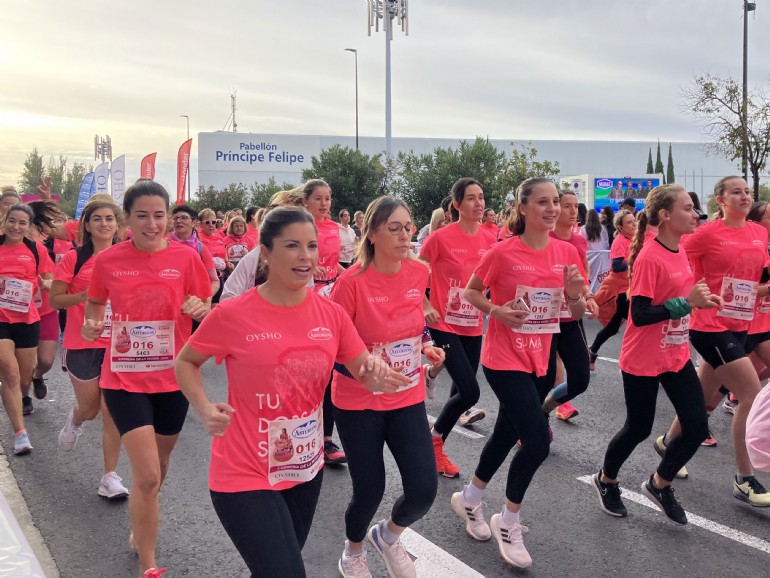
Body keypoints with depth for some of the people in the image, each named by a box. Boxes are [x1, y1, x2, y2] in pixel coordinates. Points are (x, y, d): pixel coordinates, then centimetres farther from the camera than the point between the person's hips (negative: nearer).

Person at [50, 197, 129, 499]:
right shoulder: (74, 259, -5)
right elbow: (55, 300, -3)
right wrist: (83, 296, -20)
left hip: (118, 345, 1)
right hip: (82, 344, -1)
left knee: (112, 412, -1)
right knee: (89, 409, 13)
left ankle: (110, 476, 9)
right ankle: (74, 422, 50)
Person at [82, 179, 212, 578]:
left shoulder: (186, 258, -7)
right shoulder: (107, 260, -7)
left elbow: (207, 312, 1)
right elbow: (95, 303, 10)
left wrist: (200, 308, -22)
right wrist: (92, 322, -11)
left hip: (172, 378, 2)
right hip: (125, 379, -2)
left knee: (158, 469, 21)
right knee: (147, 475, -10)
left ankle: (140, 530, 51)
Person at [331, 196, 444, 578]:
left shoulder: (419, 273, -4)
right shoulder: (351, 282, -19)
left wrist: (426, 346, -1)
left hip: (407, 397, 4)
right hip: (358, 402, -4)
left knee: (423, 491, -2)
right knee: (369, 491, 6)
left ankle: (388, 537, 33)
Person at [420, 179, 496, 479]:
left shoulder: (490, 239, 2)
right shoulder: (441, 237, -13)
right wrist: (426, 306, -14)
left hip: (473, 326, 6)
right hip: (445, 325, -6)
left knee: (463, 389, 10)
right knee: (470, 390, -12)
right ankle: (434, 439, 12)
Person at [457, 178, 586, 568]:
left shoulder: (567, 253, 0)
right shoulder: (503, 252, -14)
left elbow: (577, 313, 7)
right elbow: (471, 292, -2)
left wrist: (575, 295, -15)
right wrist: (497, 311, -20)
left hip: (538, 358, 6)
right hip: (504, 358, -6)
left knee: (508, 434, 17)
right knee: (537, 441, -12)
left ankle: (470, 497, 41)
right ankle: (509, 523, 11)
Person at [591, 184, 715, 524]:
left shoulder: (679, 252, 4)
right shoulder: (649, 257, -21)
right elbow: (640, 315, -23)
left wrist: (699, 301, 1)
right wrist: (686, 302, -26)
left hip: (677, 356, 8)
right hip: (643, 360, -7)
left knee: (697, 427, 3)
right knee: (639, 429, 8)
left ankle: (659, 485, 26)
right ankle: (605, 481, 34)